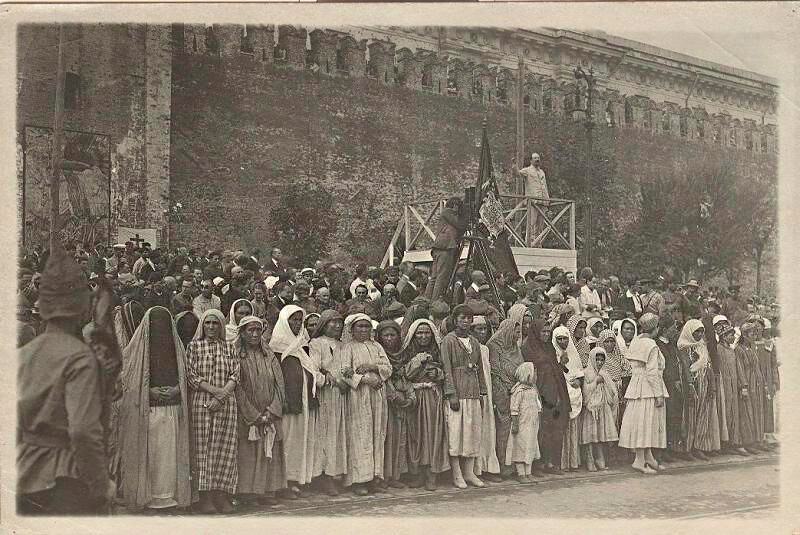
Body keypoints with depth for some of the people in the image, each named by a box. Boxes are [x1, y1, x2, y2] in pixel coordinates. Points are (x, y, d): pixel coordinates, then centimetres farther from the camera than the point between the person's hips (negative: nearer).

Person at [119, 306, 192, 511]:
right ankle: (145, 494, 5)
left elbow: (183, 376, 15)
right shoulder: (138, 345, 2)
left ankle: (168, 493, 5)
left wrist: (175, 390, -4)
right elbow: (128, 375, -1)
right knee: (147, 449, -3)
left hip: (171, 407, 3)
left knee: (170, 449, 0)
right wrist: (150, 391, -11)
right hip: (146, 407, -3)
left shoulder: (176, 345, 12)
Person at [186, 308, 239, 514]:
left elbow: (235, 374, 5)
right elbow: (190, 374, -1)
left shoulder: (228, 347, 13)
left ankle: (221, 494, 3)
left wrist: (223, 394, -10)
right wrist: (212, 389, -13)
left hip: (226, 403, 2)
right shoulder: (194, 346, 7)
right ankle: (205, 496, -1)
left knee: (225, 448, -1)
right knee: (204, 448, -3)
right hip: (201, 402, -2)